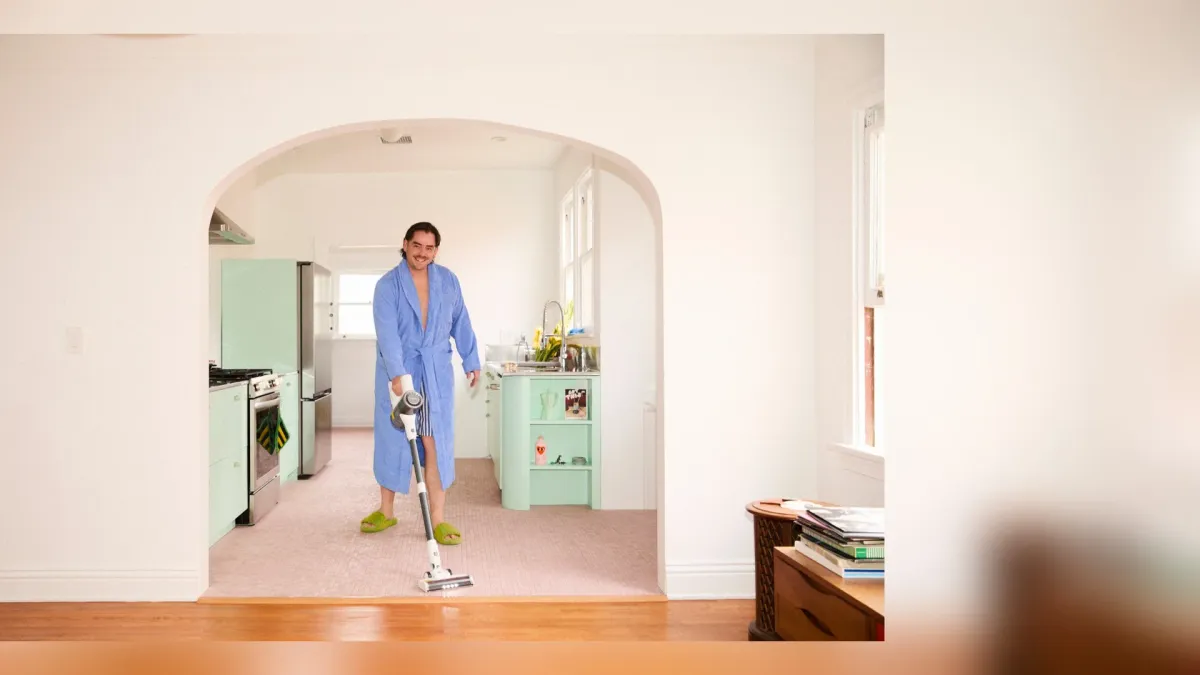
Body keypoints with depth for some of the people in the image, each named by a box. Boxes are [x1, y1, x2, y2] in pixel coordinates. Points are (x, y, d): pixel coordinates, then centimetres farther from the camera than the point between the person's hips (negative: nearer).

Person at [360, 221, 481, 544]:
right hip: (396, 371, -1)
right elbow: (387, 333, -21)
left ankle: (438, 519, 3)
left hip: (436, 372, 1)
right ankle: (386, 511, 25)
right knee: (392, 439, 8)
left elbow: (461, 323, 12)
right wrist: (397, 374, -32)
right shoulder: (388, 285, -8)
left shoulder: (448, 281, 2)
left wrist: (471, 361, 12)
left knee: (435, 443, -1)